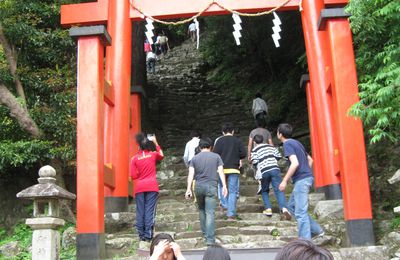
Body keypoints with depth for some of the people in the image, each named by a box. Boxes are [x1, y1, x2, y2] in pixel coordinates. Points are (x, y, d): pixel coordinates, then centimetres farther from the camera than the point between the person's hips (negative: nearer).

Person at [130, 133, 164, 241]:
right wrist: (156, 143, 30)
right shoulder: (153, 154, 3)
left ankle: (141, 235, 7)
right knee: (150, 210, -2)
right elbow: (161, 155, 27)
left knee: (140, 211, 5)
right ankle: (148, 235, -6)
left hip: (139, 188, 0)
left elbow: (133, 176, -2)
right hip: (152, 186, 0)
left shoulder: (134, 158, 0)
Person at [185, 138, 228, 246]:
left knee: (201, 210, 22)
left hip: (198, 187, 2)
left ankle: (205, 233, 29)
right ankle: (210, 239, -11)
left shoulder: (195, 158, 7)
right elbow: (220, 171, -2)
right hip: (211, 187, -2)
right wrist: (224, 186, -3)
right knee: (210, 213, -6)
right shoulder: (216, 157, 6)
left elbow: (191, 174, -1)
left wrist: (188, 189, -4)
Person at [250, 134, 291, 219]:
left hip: (264, 171, -1)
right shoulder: (270, 146, 18)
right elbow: (279, 156, 16)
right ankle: (283, 208, -25)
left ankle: (268, 209, 6)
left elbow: (254, 162, -1)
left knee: (264, 191, 19)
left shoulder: (254, 150, 9)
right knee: (278, 190, -5)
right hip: (275, 169, 1)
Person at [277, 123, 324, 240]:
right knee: (291, 206, 17)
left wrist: (284, 181, -17)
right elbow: (310, 159, 23)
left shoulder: (287, 144, -10)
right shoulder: (296, 143, 18)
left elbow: (295, 163, -21)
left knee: (300, 212, -6)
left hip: (301, 180, -9)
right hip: (307, 177, 9)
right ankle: (316, 230, 18)